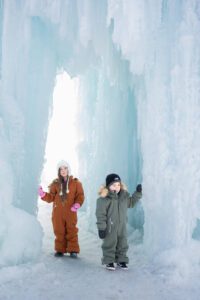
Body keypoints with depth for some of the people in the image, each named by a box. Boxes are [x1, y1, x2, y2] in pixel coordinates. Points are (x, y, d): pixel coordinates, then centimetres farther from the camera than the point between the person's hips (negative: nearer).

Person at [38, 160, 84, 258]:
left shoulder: (75, 182, 1)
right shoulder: (55, 183, 6)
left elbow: (80, 195, 0)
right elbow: (50, 197, 5)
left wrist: (77, 204, -17)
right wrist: (43, 194, -13)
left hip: (71, 212, -2)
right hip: (57, 213, 2)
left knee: (71, 231, 1)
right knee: (59, 232, 8)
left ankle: (73, 250, 8)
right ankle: (60, 250, 18)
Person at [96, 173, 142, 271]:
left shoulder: (124, 195, 1)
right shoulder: (104, 198, -18)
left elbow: (131, 203, 21)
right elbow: (100, 214, -16)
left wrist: (138, 193, 10)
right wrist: (101, 228, -16)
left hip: (122, 226, 6)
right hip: (110, 227, -6)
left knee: (122, 244, 15)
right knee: (109, 244, 5)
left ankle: (121, 260, 29)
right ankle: (109, 261, 19)